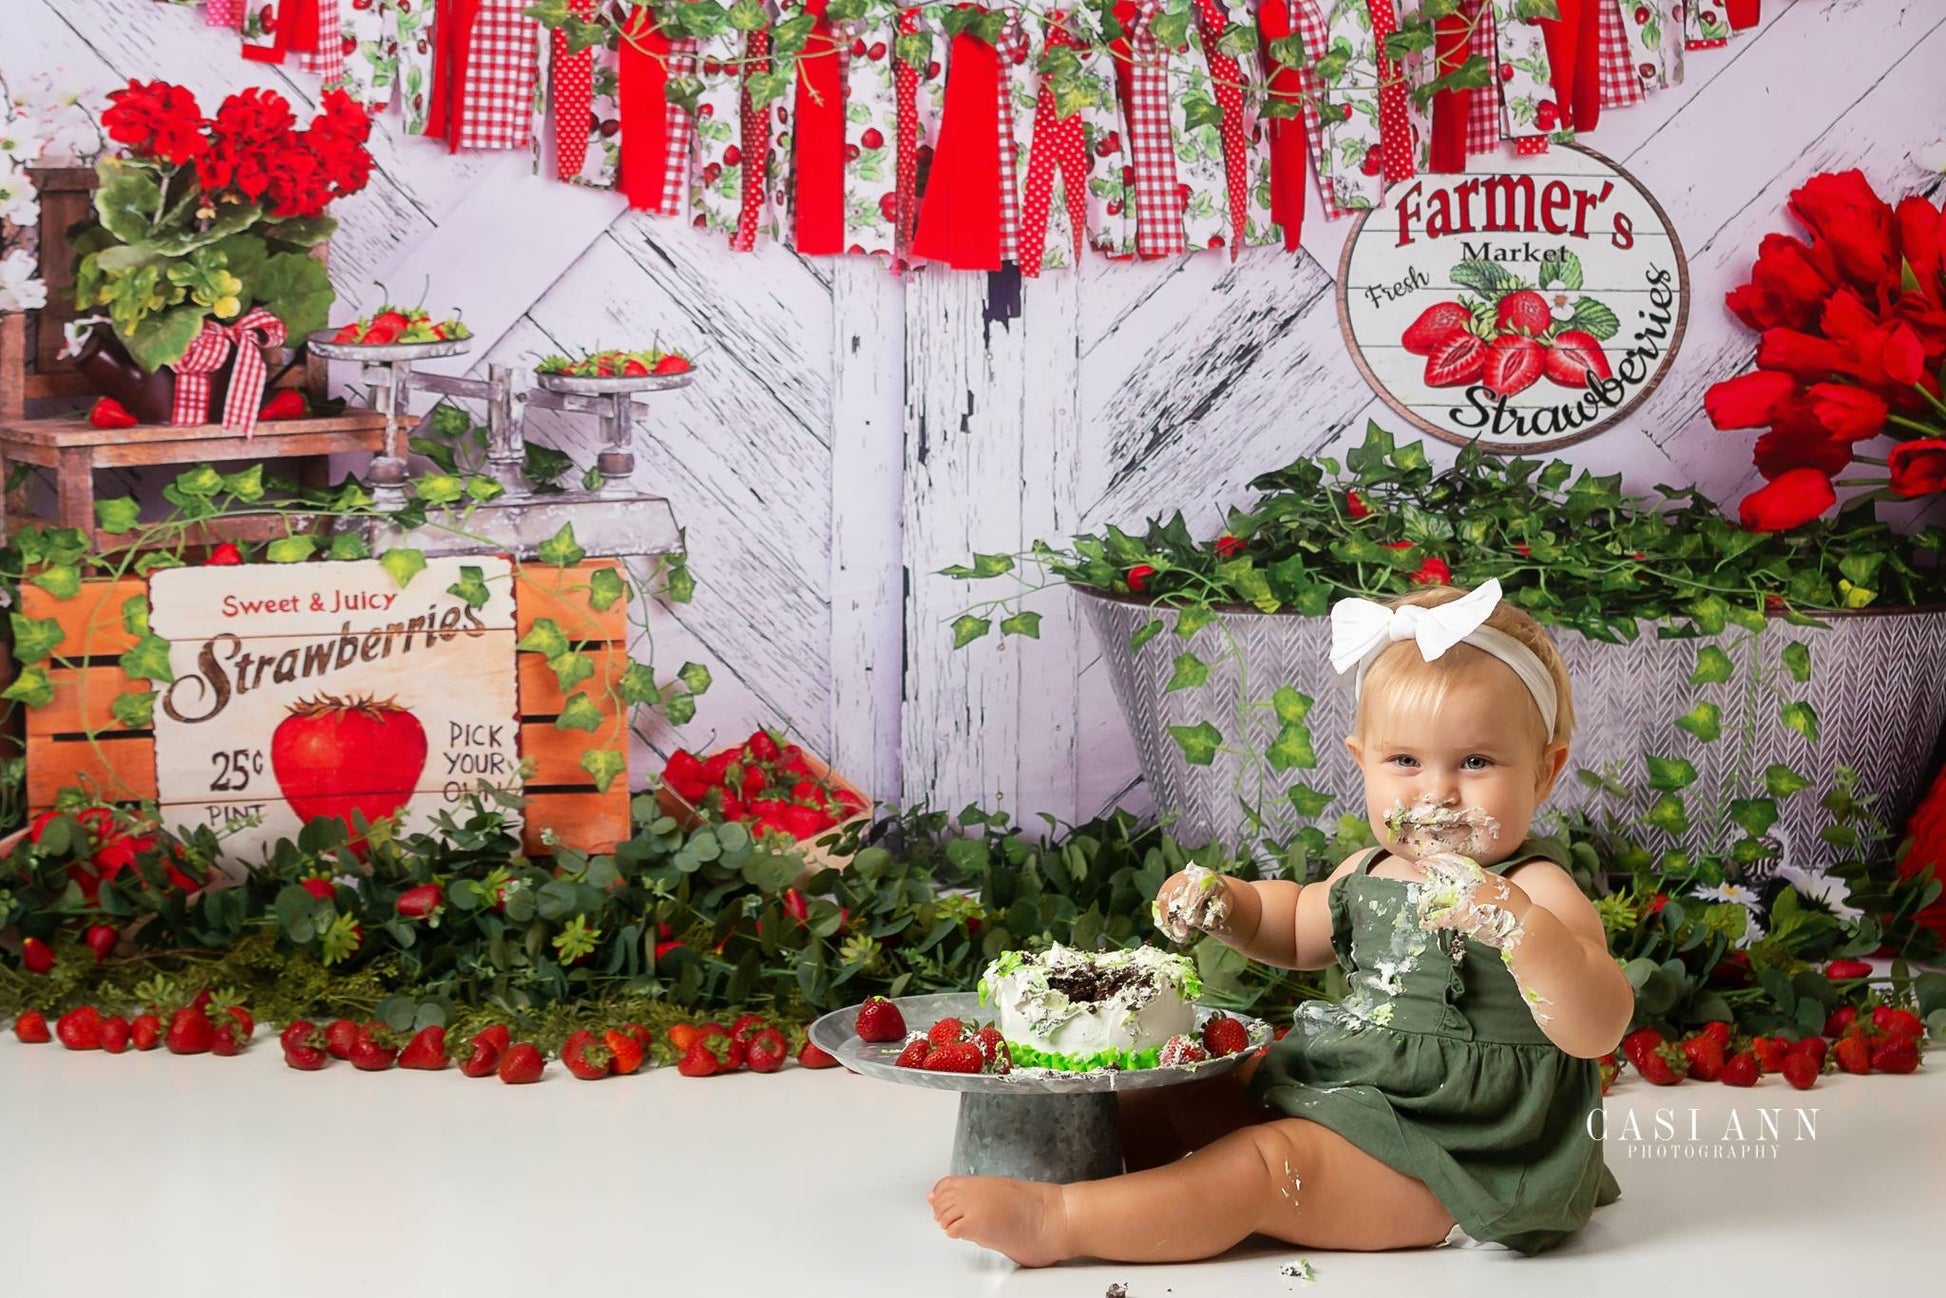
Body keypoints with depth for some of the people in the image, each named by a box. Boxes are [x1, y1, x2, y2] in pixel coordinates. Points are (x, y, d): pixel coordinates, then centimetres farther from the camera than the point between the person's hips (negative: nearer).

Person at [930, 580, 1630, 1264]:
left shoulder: (1533, 893, -17)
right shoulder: (1373, 872, 9)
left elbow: (1596, 1029, -31)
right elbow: (1297, 927, 30)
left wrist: (1513, 923, -46)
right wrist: (1222, 902, 8)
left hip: (1444, 1160, -10)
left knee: (1260, 1164, -23)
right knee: (1195, 1102, 13)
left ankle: (1054, 1220, -24)